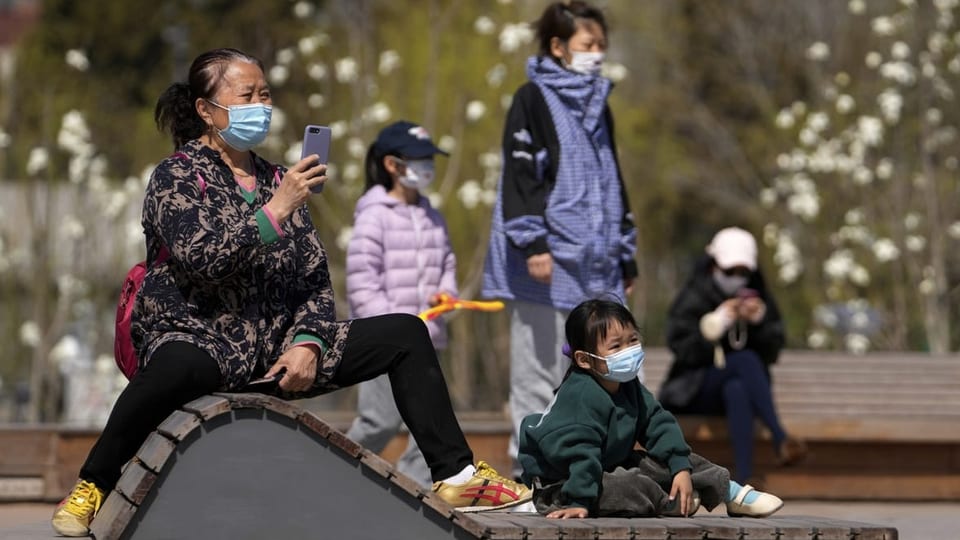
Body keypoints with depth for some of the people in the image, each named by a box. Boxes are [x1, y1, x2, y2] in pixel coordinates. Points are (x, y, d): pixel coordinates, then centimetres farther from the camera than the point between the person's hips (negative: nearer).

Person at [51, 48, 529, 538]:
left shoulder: (275, 179, 15)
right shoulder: (177, 175, -2)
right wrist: (276, 211, -23)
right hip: (198, 337, -7)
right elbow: (199, 260, -20)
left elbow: (315, 280, 11)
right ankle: (92, 486, -26)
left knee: (406, 333, -1)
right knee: (179, 367, -43)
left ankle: (454, 475, -1)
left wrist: (308, 343, -7)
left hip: (277, 343, 7)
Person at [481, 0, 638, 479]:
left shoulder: (597, 106, 19)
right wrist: (533, 244, -20)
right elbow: (520, 174, -11)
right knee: (540, 373, -6)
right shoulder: (533, 99, -3)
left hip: (595, 268, 7)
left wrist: (626, 256, 23)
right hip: (547, 265, -7)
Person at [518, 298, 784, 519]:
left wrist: (681, 468, -8)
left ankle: (731, 493, 18)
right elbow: (576, 451, -35)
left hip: (610, 467, 10)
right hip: (560, 484, -10)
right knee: (632, 487, -32)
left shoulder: (629, 387, 1)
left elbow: (658, 424, 3)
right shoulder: (581, 396, -30)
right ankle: (673, 503, -6)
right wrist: (580, 502, -41)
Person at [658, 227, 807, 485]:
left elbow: (771, 352, 4)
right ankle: (780, 439, -46)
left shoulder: (757, 297, 10)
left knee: (736, 390, -36)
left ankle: (743, 480, -50)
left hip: (740, 382, 3)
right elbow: (681, 346, -11)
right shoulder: (693, 297, 0)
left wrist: (761, 322, -14)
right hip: (697, 390, -3)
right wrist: (716, 324, -21)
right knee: (746, 360, -32)